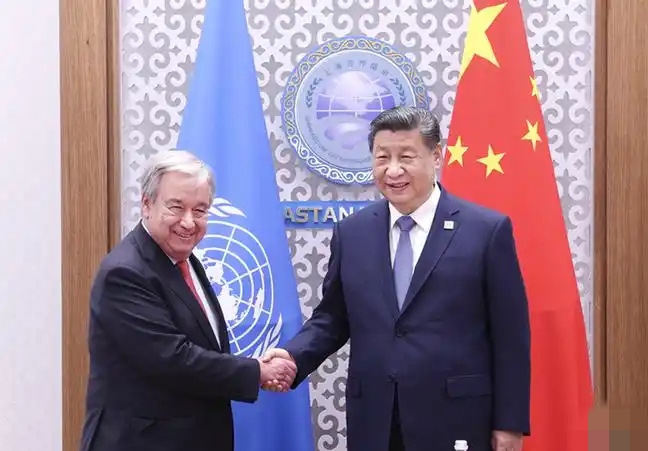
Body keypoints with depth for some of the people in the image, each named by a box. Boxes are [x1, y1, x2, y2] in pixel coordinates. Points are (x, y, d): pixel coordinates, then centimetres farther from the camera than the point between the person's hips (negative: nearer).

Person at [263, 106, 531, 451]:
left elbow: (510, 335, -3)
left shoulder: (487, 230, -4)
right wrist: (293, 357, -8)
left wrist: (509, 423, -4)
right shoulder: (350, 233, 7)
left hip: (455, 421, -3)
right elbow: (332, 318, 12)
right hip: (373, 422, 3)